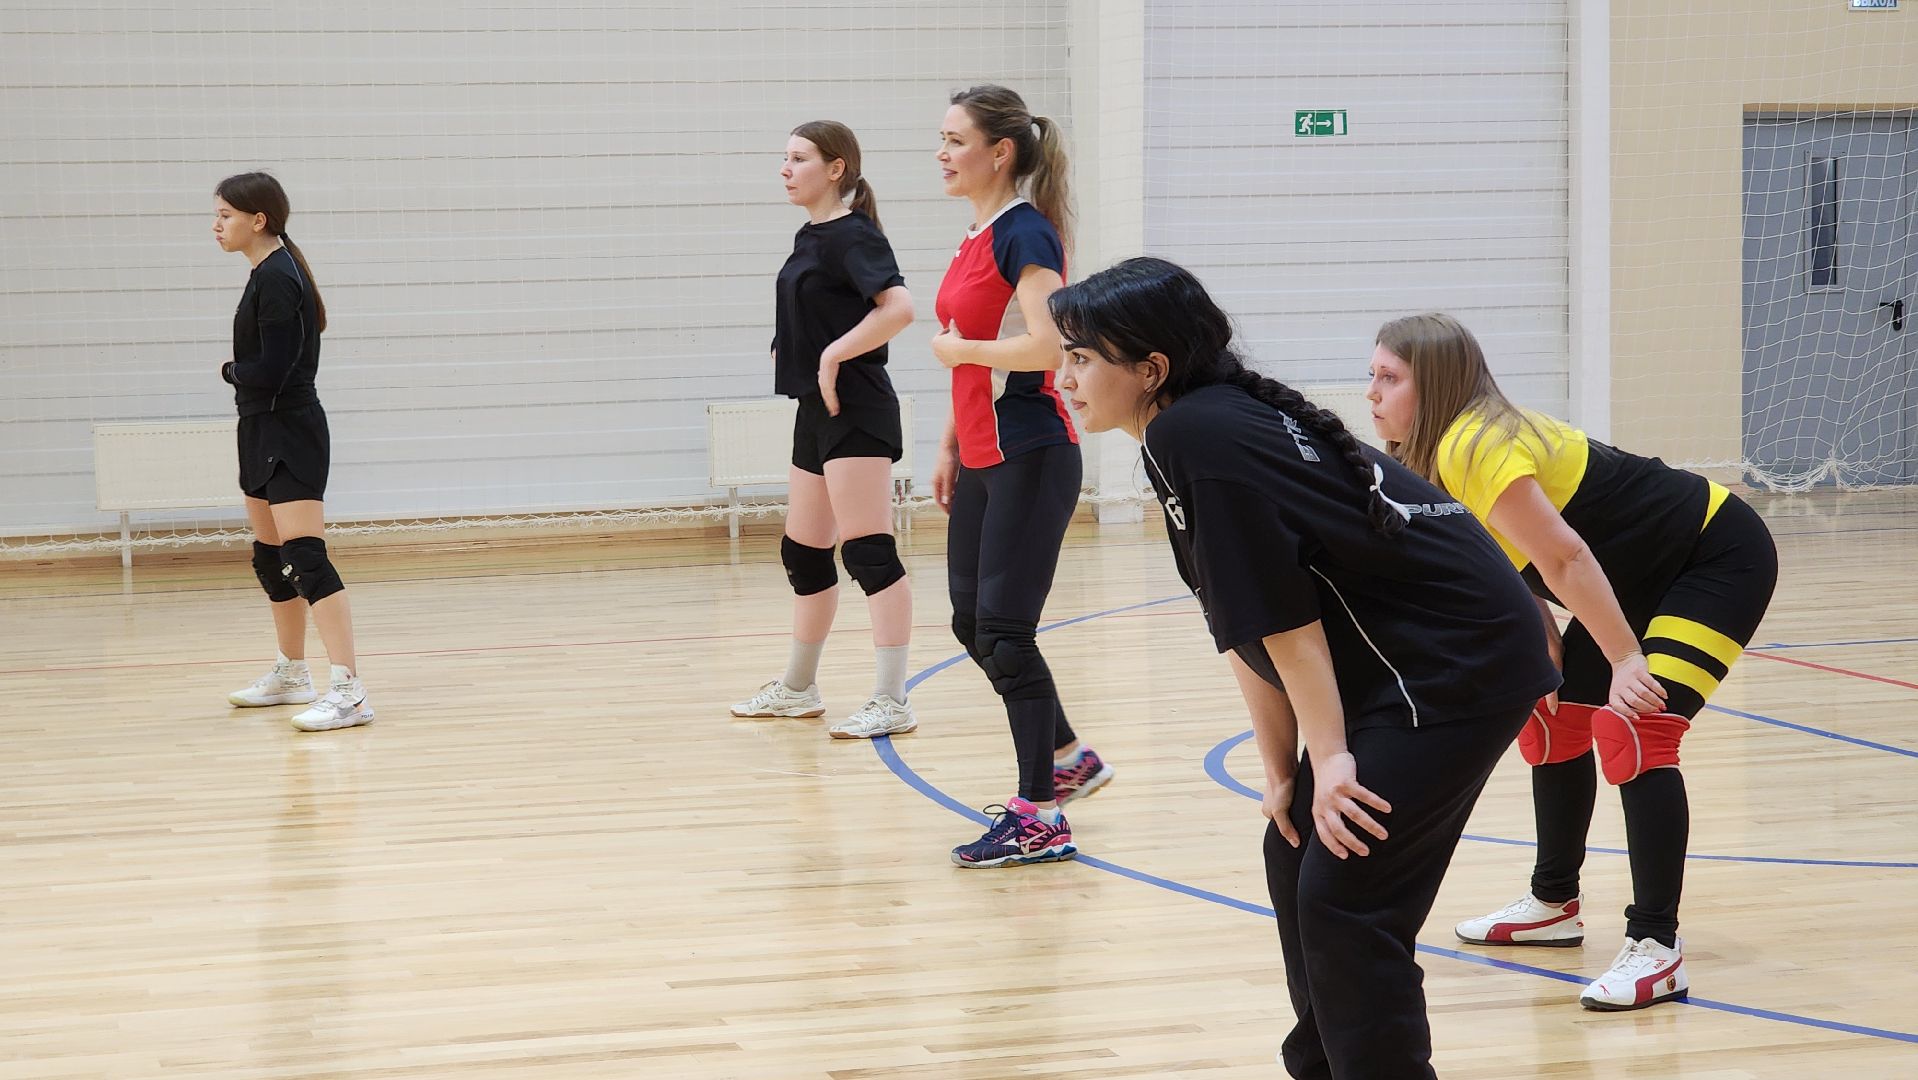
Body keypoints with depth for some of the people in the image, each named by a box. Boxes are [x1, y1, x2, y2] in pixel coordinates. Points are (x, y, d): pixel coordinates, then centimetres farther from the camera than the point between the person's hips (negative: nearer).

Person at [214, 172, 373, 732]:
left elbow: (267, 371, -21)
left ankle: (348, 691, -22)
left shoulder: (277, 280, -17)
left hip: (290, 437, -11)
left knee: (306, 559, -17)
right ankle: (291, 674, 34)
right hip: (266, 433, 11)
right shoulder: (267, 274, 13)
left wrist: (230, 370, -4)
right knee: (270, 558, 20)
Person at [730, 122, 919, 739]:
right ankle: (797, 689, 31)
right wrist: (789, 353, 12)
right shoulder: (810, 237, 15)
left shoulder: (852, 236, -13)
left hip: (854, 413, -10)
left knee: (868, 553, -11)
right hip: (817, 414, 10)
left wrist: (833, 356, -23)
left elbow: (898, 306, -27)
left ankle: (892, 703, -10)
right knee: (803, 555, 17)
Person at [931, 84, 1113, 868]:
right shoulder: (977, 236, 13)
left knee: (1004, 630, -8)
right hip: (982, 460, 10)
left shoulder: (1026, 234, -15)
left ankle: (1040, 819, -1)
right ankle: (1068, 760, 31)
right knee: (971, 622, 15)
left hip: (1029, 460, -10)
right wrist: (951, 447, 19)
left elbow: (1046, 345, -28)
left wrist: (959, 348, -16)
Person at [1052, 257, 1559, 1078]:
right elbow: (1244, 634, 11)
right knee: (1297, 857, 16)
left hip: (1458, 665, -10)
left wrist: (1329, 759, -14)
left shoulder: (1191, 436, -18)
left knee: (1344, 897, -10)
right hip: (1405, 668, 10)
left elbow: (1284, 617, -18)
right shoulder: (1217, 421, 11)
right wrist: (1283, 773, 11)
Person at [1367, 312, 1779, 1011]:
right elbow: (1514, 564, 8)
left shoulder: (1475, 449, -28)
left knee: (1632, 729, -22)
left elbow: (1565, 560, -30)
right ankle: (1555, 904, 29)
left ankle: (1657, 949, -17)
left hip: (1721, 556, -10)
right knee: (1553, 717, 13)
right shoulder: (1443, 457, 1)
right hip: (1641, 579, 10)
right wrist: (1544, 647, -3)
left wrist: (1626, 660, -29)